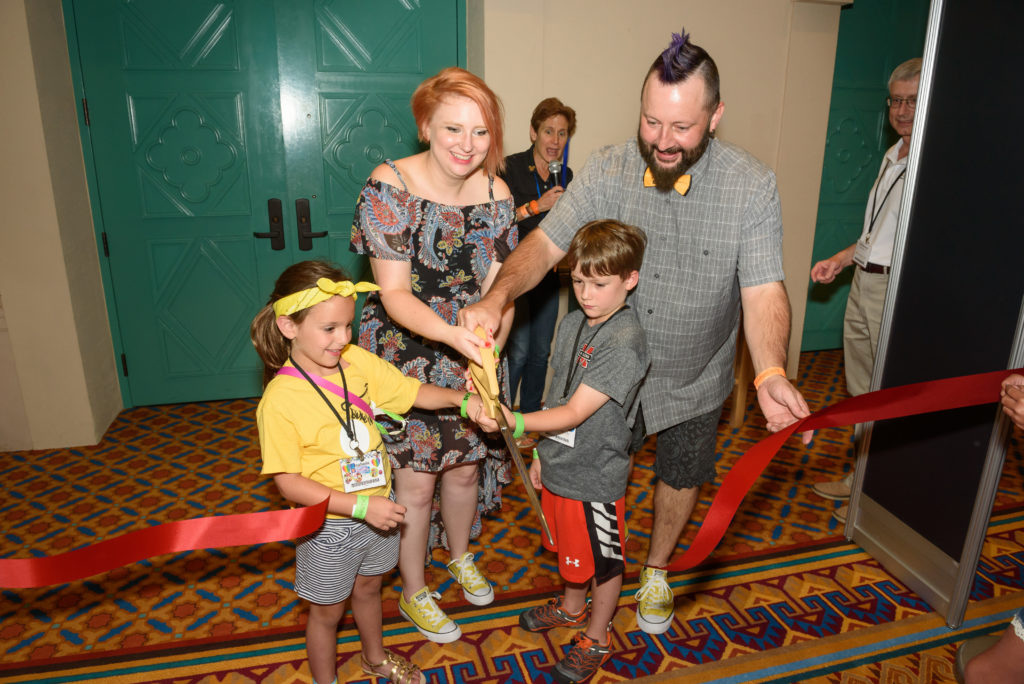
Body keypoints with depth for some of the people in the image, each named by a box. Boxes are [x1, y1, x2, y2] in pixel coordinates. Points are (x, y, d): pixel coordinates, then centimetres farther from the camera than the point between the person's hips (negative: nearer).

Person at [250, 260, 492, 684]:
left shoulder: (358, 362, -10)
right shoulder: (280, 399, -25)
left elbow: (414, 393, -1)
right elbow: (288, 482, -22)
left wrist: (461, 399, -19)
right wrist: (360, 506, -27)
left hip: (378, 509, 5)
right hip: (328, 525, -5)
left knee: (367, 587, 29)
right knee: (327, 612, 18)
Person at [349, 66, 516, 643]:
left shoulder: (497, 196, -5)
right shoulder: (389, 187, -18)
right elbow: (395, 293, -21)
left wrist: (488, 350, -24)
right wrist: (451, 334, -37)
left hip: (473, 358, 4)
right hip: (406, 355, -4)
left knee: (466, 465, 19)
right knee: (415, 481, 7)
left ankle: (461, 556, 50)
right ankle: (414, 591, 35)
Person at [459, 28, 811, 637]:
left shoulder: (753, 186, -19)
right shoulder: (608, 171, -16)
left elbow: (763, 289, -22)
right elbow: (547, 243, -19)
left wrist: (771, 372, -40)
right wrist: (499, 295, -40)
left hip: (694, 380, 0)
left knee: (681, 477, 20)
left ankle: (657, 571, 51)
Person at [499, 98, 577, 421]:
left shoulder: (565, 175, 9)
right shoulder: (510, 168, -9)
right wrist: (536, 206, -21)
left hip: (546, 274, 6)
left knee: (541, 351, 12)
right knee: (518, 351, -9)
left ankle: (530, 416, 28)